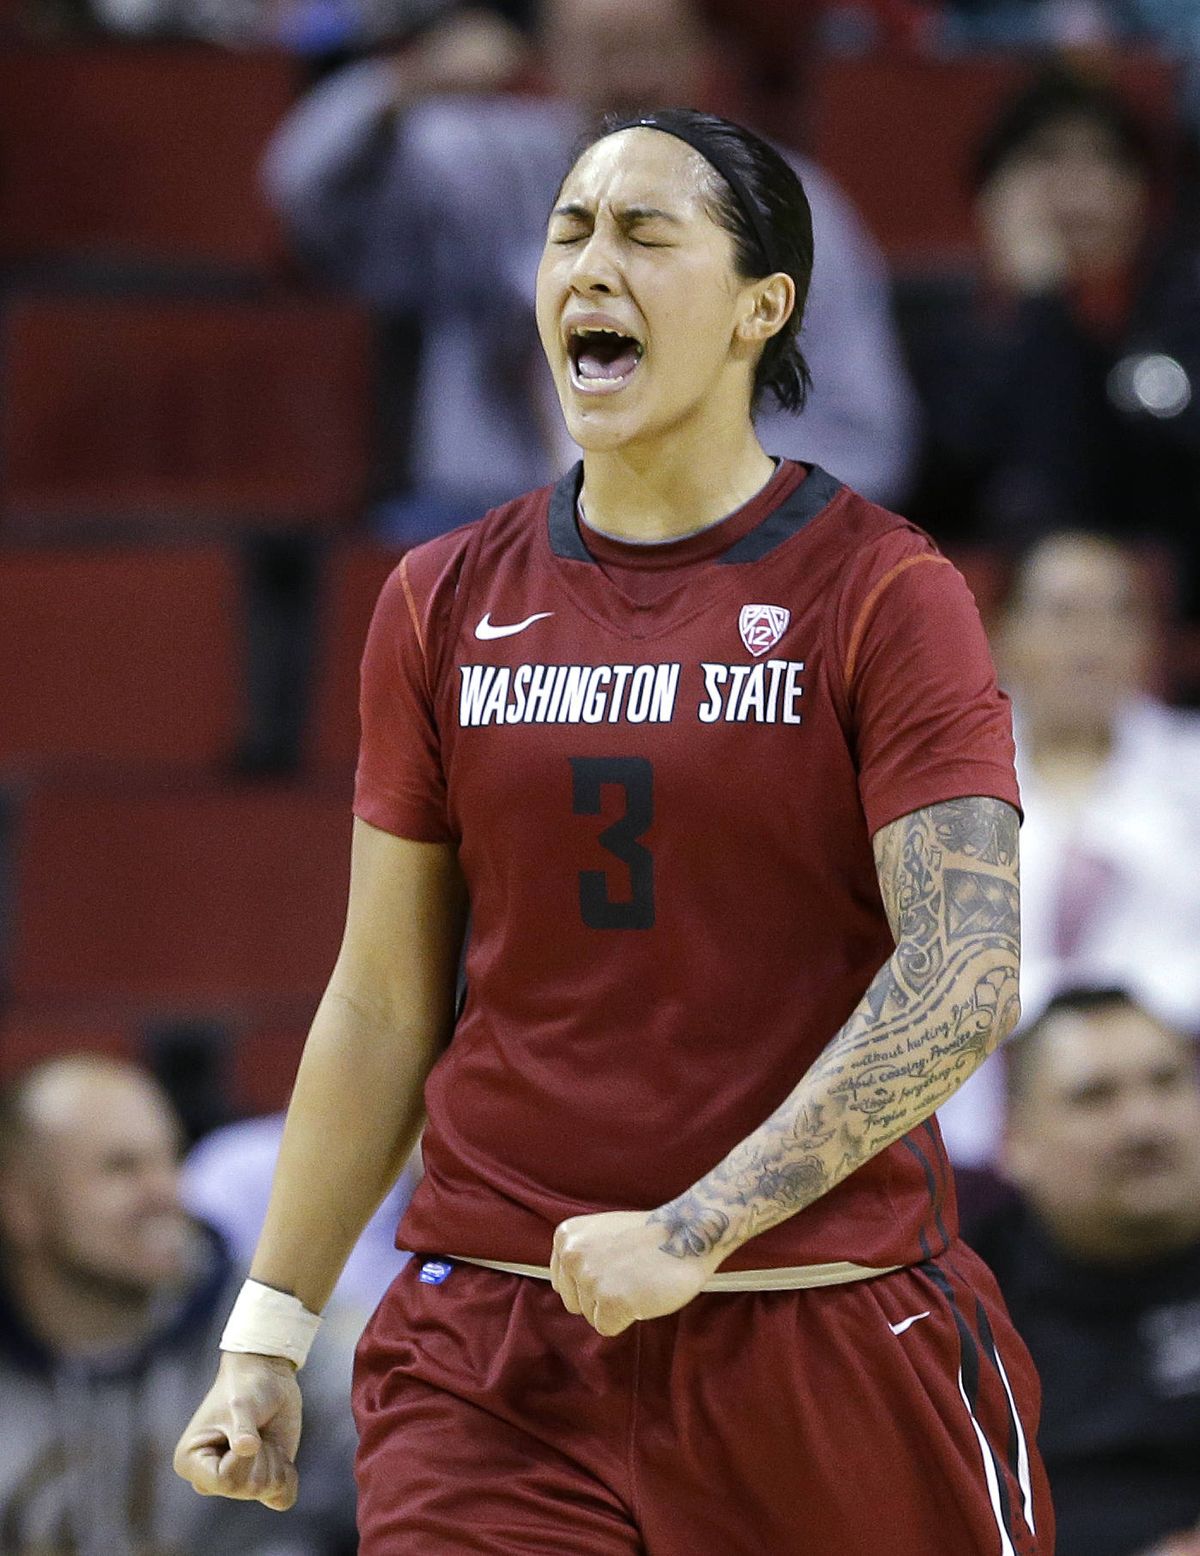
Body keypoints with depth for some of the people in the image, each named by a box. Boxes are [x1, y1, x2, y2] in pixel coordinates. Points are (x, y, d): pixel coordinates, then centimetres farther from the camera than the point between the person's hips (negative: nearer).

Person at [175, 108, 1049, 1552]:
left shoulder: (881, 593, -4)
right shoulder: (445, 604, 9)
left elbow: (965, 974, -14)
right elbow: (383, 1006, 14)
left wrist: (699, 1230, -22)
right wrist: (268, 1334, 10)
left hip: (826, 1320, -2)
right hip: (495, 1355, 3)